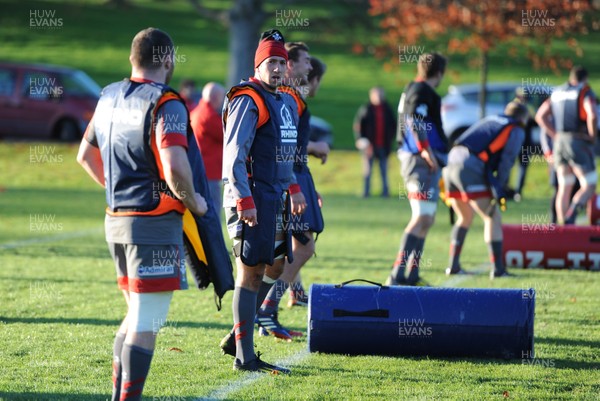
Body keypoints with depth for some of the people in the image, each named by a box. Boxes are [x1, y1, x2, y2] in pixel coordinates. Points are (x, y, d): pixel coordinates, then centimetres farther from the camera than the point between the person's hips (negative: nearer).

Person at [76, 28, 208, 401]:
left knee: (137, 313, 19)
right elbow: (175, 166, -27)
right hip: (155, 222, -8)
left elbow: (85, 155, 22)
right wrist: (192, 201, -10)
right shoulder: (165, 103, -14)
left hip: (116, 219, 8)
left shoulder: (109, 97, 11)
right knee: (148, 321, -4)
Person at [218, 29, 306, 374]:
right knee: (252, 271, -8)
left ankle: (238, 337, 25)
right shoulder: (248, 101, -12)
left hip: (276, 199, 9)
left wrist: (293, 189, 24)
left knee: (275, 266, 14)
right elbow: (234, 155, -17)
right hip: (253, 199, -9)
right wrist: (245, 201, -23)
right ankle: (245, 356, -5)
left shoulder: (286, 103, 16)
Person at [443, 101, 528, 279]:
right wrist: (498, 190, -3)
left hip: (451, 161, 7)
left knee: (465, 217, 23)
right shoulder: (517, 131, 8)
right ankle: (498, 269, -3)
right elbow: (506, 161, -3)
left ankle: (453, 266, 22)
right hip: (470, 170, -7)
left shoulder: (490, 120, 28)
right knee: (493, 217, 2)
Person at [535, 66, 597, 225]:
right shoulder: (585, 93, -4)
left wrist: (555, 136, 13)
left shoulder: (557, 93, 14)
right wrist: (592, 137, -7)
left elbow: (540, 116, 14)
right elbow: (592, 116, -21)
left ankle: (562, 223, 10)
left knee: (564, 188, 13)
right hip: (578, 143, -6)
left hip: (560, 142, 6)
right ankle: (571, 214, -26)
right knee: (589, 186, -1)